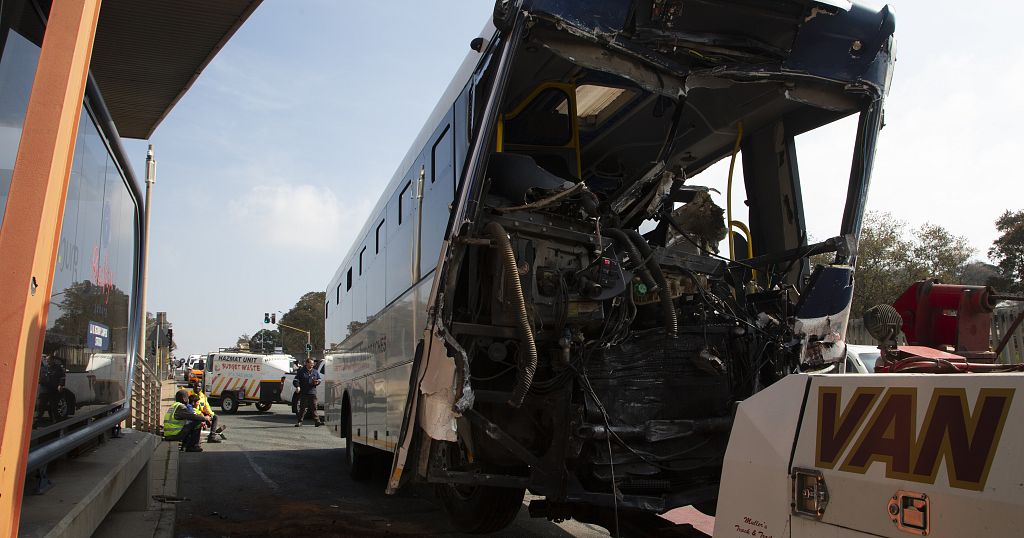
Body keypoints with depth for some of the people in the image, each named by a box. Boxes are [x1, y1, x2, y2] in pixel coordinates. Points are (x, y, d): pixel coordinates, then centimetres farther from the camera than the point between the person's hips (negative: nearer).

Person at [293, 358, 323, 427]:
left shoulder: (315, 372, 16)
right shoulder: (301, 371, 6)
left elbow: (319, 379, 22)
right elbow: (296, 380, 3)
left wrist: (317, 382, -2)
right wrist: (297, 386, -15)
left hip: (312, 392, 2)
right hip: (303, 393, -2)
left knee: (314, 408, -1)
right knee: (302, 408, 0)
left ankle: (317, 421, -3)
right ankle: (300, 421, 9)